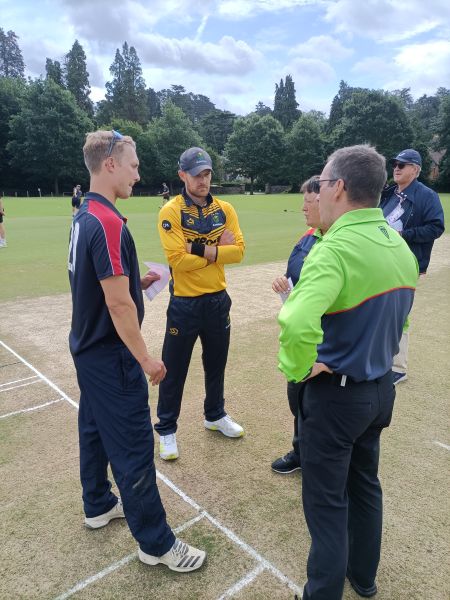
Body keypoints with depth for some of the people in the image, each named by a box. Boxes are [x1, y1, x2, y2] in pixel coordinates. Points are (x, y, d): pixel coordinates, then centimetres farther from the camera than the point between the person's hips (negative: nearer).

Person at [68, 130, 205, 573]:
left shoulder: (83, 217, 7)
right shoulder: (109, 223, -23)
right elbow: (119, 304, -24)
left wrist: (136, 282, 8)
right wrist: (145, 359, -17)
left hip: (87, 348, 10)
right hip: (110, 356, -10)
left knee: (94, 429, 22)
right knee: (134, 447, 0)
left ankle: (99, 505, 42)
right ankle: (156, 543, 16)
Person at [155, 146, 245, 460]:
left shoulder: (225, 209, 3)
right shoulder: (171, 211, -12)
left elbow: (238, 251, -7)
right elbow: (178, 260, -21)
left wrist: (201, 250, -18)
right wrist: (218, 250, -14)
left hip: (218, 300, 5)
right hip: (185, 303, -4)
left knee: (216, 364, 20)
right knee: (174, 369, 7)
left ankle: (215, 416, 42)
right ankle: (167, 429, 26)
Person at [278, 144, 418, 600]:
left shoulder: (336, 248, -26)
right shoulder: (402, 247, 2)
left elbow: (297, 324, -42)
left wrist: (297, 370, -24)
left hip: (336, 393, -8)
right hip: (381, 387, 9)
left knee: (326, 503, 10)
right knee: (365, 485, 25)